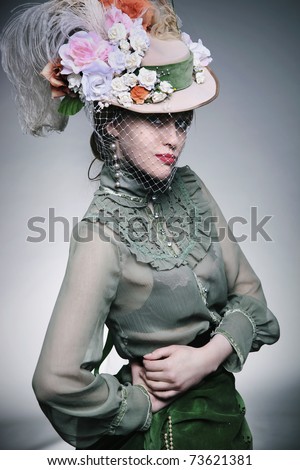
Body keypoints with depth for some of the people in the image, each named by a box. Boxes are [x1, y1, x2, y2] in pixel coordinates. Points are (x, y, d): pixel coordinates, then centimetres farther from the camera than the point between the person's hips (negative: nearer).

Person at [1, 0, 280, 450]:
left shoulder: (189, 187, -8)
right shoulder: (105, 231, -26)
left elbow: (249, 292, -2)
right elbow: (57, 380, -30)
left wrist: (211, 354, -17)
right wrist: (141, 402, -15)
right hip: (161, 428, -6)